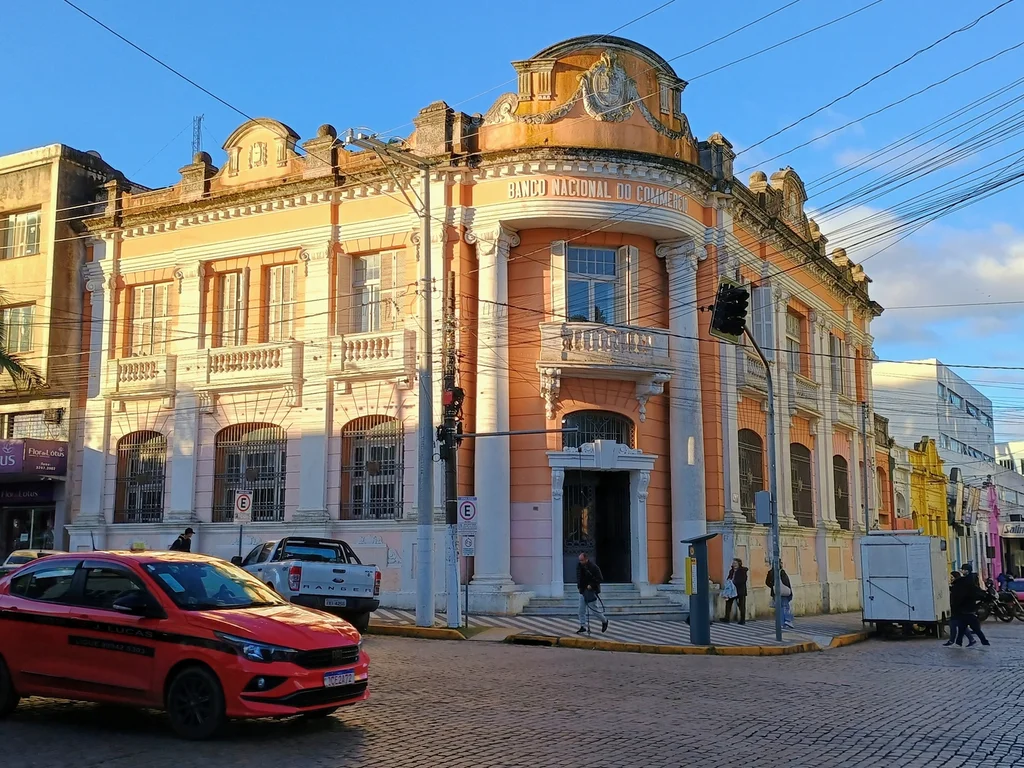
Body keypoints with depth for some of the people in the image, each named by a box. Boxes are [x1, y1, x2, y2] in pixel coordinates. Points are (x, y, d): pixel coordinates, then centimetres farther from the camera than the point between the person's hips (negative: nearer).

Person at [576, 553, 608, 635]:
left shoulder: (593, 567, -18)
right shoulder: (579, 565, 2)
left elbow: (600, 579, -14)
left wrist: (591, 585, -20)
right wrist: (579, 586, 5)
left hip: (592, 591, -6)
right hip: (582, 591, 6)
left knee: (593, 609, 0)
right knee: (581, 610, 4)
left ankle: (604, 621, 23)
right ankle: (582, 626, 10)